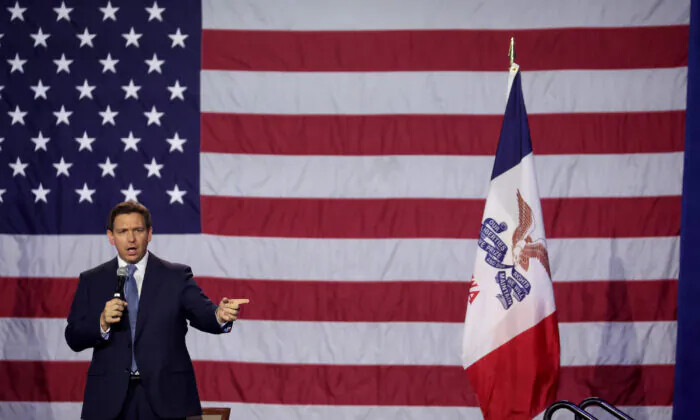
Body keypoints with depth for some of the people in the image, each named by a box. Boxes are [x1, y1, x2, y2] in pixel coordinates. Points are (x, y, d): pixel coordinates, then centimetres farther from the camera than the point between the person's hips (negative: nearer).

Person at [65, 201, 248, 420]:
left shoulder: (177, 276, 3)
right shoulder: (91, 281, 7)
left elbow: (202, 314, -11)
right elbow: (73, 339, 3)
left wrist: (220, 315, -34)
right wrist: (101, 323, -16)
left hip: (166, 396, -1)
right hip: (110, 398, 1)